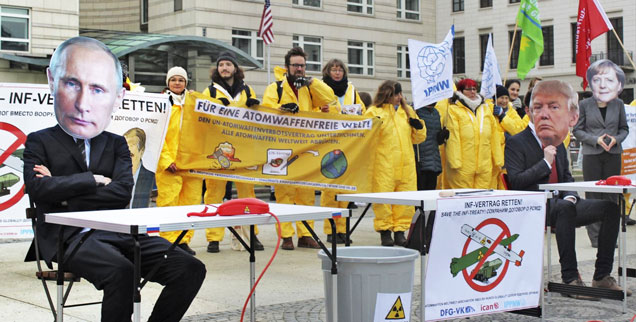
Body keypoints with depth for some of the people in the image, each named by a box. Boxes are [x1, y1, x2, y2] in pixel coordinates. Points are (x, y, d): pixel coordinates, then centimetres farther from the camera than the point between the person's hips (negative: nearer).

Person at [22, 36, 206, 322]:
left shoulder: (117, 144, 14)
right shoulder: (40, 142, 7)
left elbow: (123, 192, -3)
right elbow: (38, 190, -13)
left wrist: (65, 192, -7)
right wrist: (94, 180, -7)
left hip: (120, 233, 4)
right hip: (71, 237, -4)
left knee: (190, 269, -13)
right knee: (120, 272, -36)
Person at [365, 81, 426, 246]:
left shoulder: (407, 111, 17)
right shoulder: (374, 112, 2)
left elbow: (417, 138, 22)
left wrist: (419, 127, 2)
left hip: (406, 164, 4)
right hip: (383, 164, -4)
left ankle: (400, 231, 12)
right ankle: (384, 231, 5)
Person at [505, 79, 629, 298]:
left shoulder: (559, 145, 14)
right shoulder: (516, 144, -9)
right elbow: (515, 183, -20)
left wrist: (570, 196, -2)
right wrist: (545, 162, -21)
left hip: (561, 206, 8)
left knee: (611, 206, -4)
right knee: (565, 208, -38)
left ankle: (602, 276, -4)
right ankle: (570, 278, -34)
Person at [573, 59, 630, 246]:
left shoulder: (618, 104, 6)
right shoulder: (585, 105, 0)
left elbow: (624, 129, 12)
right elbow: (578, 130, 1)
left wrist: (616, 139, -9)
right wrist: (596, 139, -13)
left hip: (613, 154, 2)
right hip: (592, 154, -2)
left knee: (612, 195, 4)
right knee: (593, 196, -1)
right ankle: (595, 236, 5)